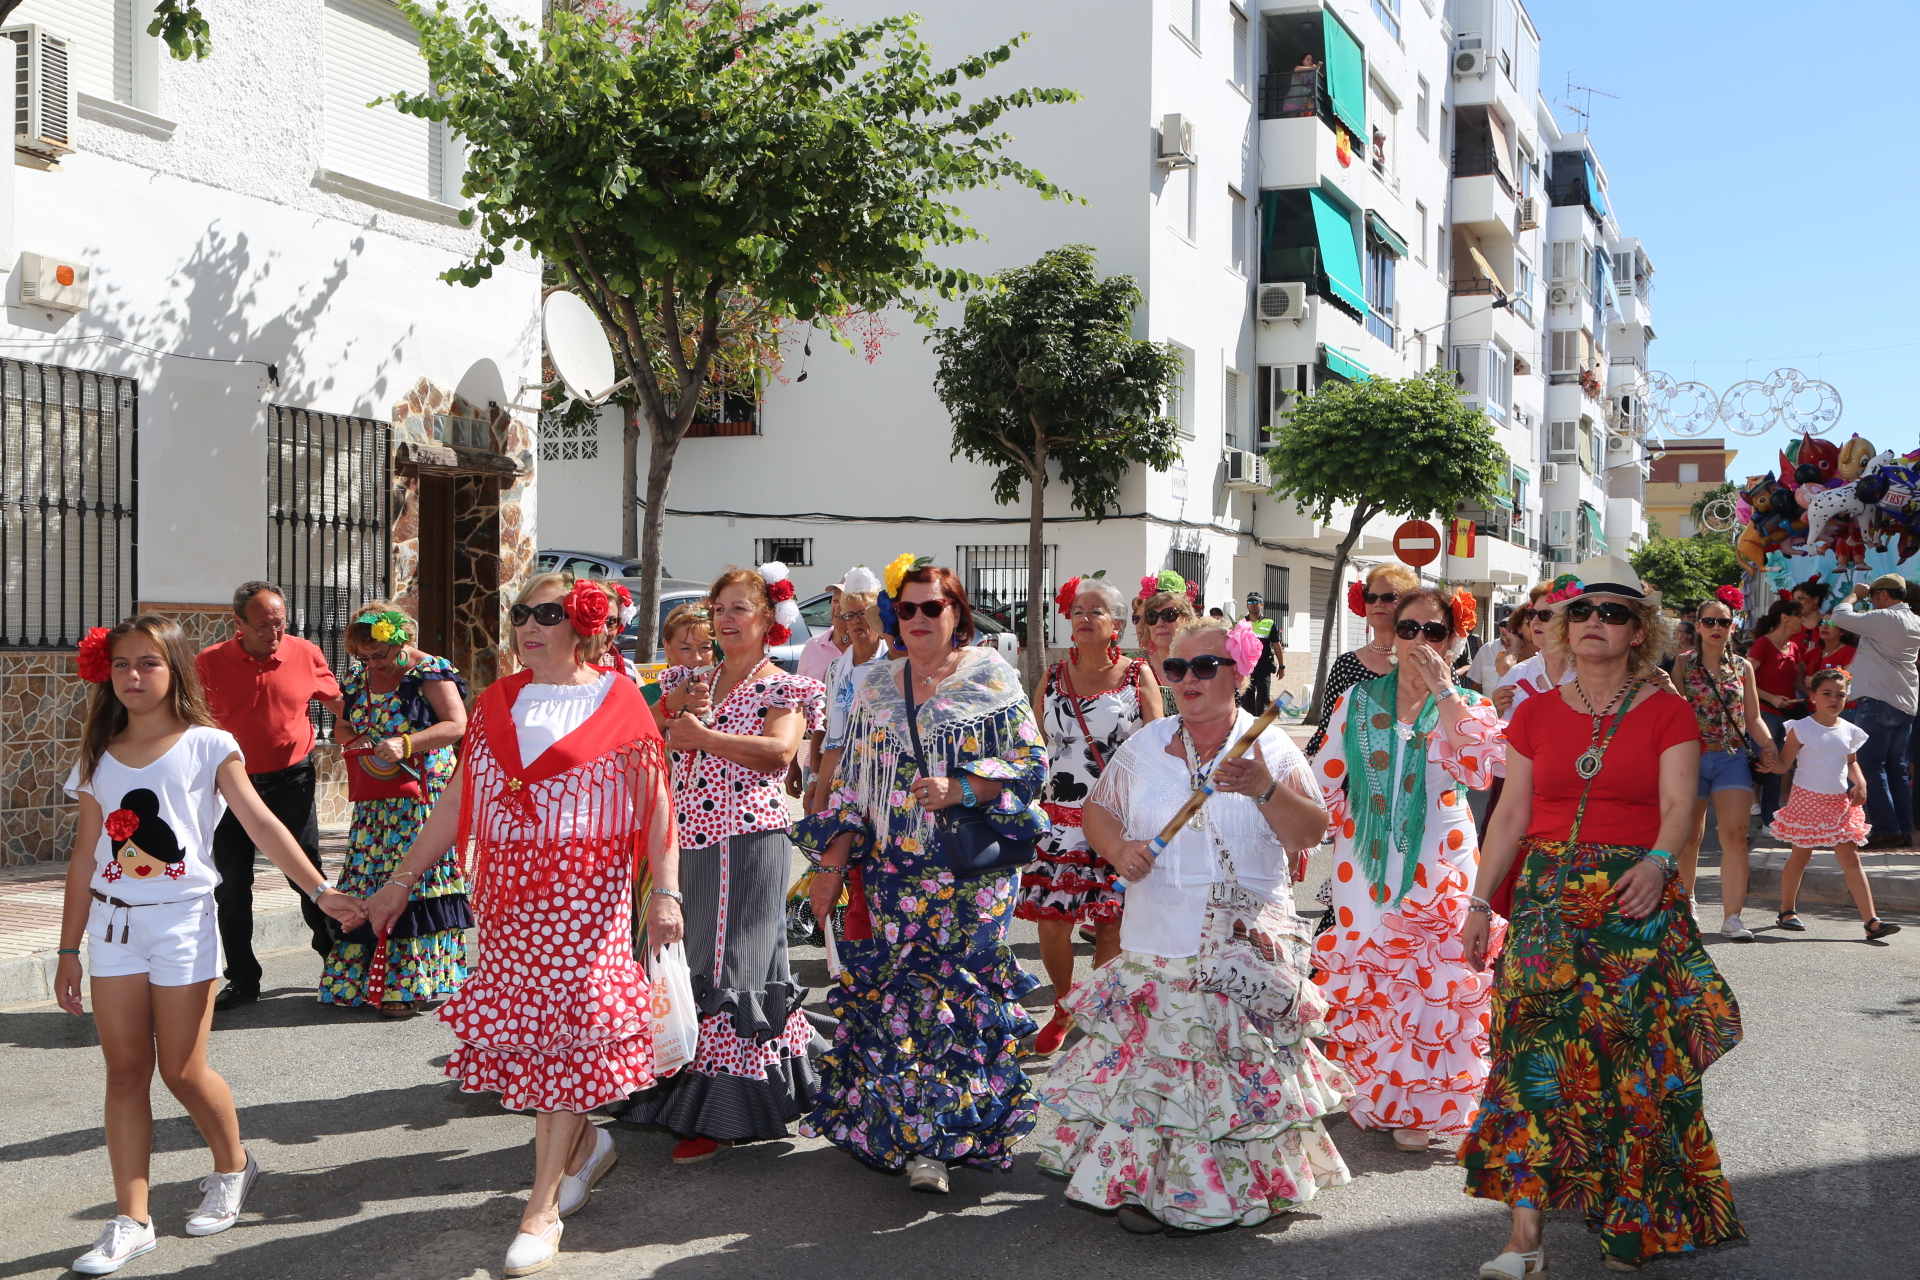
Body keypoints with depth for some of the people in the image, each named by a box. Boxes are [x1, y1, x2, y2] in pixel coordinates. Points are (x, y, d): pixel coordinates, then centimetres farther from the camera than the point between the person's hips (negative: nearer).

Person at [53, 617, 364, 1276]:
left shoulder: (207, 746, -3)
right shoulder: (100, 758, 8)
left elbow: (262, 825, -8)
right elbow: (85, 858, 11)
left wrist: (320, 890, -17)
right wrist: (68, 950, 11)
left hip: (181, 920, -4)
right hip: (112, 924, 4)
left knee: (182, 1071, 0)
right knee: (125, 1070, 4)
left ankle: (233, 1165, 28)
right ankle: (130, 1220, 11)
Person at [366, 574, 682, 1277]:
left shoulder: (617, 700, -1)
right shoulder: (495, 702, 12)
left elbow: (655, 802, -6)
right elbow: (456, 800, 15)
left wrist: (664, 890, -16)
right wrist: (400, 880, 12)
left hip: (584, 890, -5)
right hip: (506, 891, 5)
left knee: (562, 1031, -5)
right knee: (515, 1027, 6)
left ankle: (544, 1207, 4)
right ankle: (585, 1143, 32)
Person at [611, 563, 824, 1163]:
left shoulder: (784, 688, 0)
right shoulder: (691, 680, 17)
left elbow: (779, 752, -18)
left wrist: (702, 735, -16)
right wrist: (680, 712, -8)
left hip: (748, 840, -6)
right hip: (686, 841, 6)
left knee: (732, 966, -3)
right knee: (685, 959, 10)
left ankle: (721, 1116, 4)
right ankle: (681, 1095, 23)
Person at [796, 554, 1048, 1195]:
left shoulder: (992, 679, 2)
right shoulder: (876, 688, 13)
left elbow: (1031, 762, -3)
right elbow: (850, 784, 14)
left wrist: (960, 790, -17)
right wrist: (831, 863, 7)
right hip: (889, 871, 4)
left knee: (956, 996, -6)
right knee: (884, 992, -1)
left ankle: (931, 1140, 5)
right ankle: (905, 1133, 13)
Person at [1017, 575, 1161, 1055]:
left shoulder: (1138, 676, 2)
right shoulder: (1053, 676, 10)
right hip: (1059, 818, 3)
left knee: (1111, 924, -2)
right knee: (1051, 921, 0)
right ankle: (1062, 1008, 24)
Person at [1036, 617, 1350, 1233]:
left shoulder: (1269, 746, 0)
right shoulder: (1144, 745, 9)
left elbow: (1311, 833, -7)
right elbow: (1098, 810, 17)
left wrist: (1266, 788, -24)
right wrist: (1117, 849, -4)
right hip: (1157, 945, 3)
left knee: (1236, 1062, -2)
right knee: (1148, 1057, 1)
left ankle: (1231, 1189, 13)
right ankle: (1143, 1182, 15)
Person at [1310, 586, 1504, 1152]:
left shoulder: (1467, 705, 3)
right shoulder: (1358, 700, 8)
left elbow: (1479, 770, -18)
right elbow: (1324, 779, 11)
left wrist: (1443, 691, -18)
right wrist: (1347, 830, 1)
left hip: (1438, 864, -2)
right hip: (1366, 862, 2)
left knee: (1431, 977, -3)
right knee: (1363, 973, 4)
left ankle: (1420, 1105, 10)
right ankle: (1374, 1095, 22)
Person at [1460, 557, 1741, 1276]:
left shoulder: (1668, 713, 3)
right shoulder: (1536, 714, 9)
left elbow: (1677, 804, -9)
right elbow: (1510, 814, 10)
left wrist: (1658, 862, -29)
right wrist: (1480, 901, 6)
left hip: (1637, 901, -1)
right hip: (1549, 899, 1)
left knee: (1631, 1057, -1)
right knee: (1536, 1053, -7)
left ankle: (1627, 1220, 15)